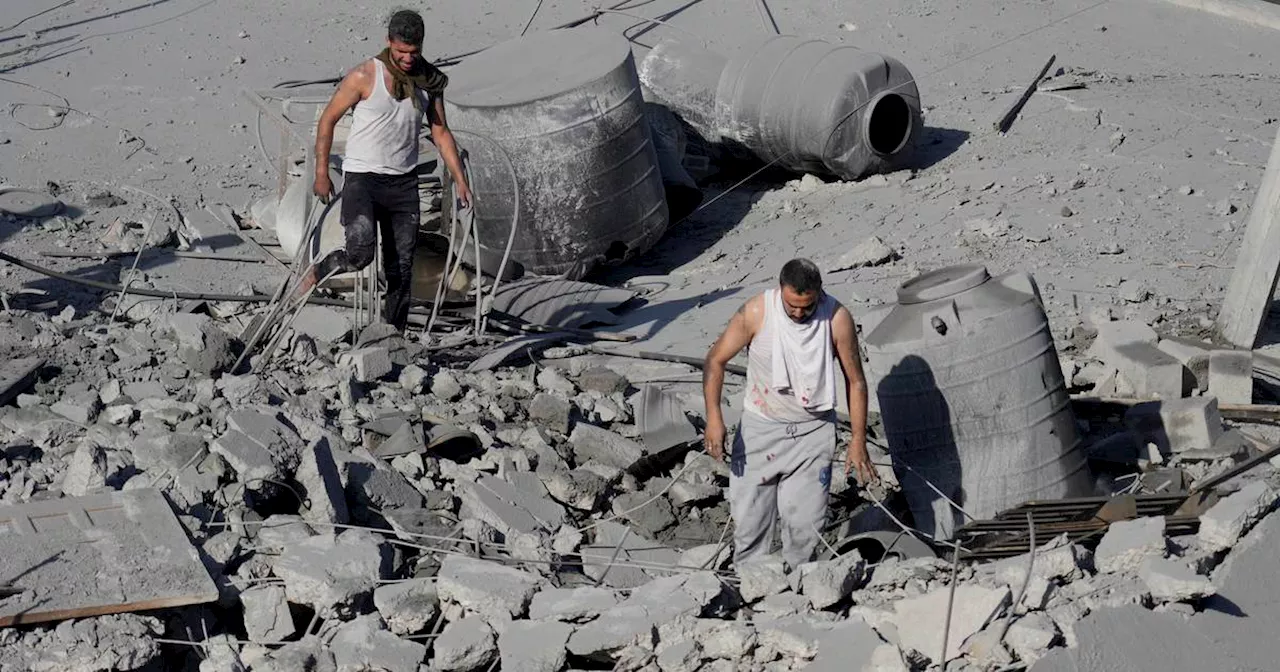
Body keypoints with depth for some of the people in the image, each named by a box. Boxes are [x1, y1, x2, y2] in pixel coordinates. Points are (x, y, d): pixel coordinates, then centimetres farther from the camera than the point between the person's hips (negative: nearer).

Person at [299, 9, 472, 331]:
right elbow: (328, 120, -2)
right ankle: (317, 271, 7)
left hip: (404, 182, 4)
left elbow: (441, 133, 12)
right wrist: (321, 174, -3)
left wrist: (460, 180, 5)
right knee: (361, 251, -23)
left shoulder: (430, 81, 4)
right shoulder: (364, 76, -10)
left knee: (401, 266, 3)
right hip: (362, 176, -4)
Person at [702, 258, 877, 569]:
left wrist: (858, 441, -4)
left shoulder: (837, 319, -15)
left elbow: (855, 382, -3)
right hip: (761, 426, 0)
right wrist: (713, 416, -18)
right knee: (749, 514, 2)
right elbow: (715, 361, -7)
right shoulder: (756, 312, -17)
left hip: (814, 430, 0)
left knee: (805, 520, 0)